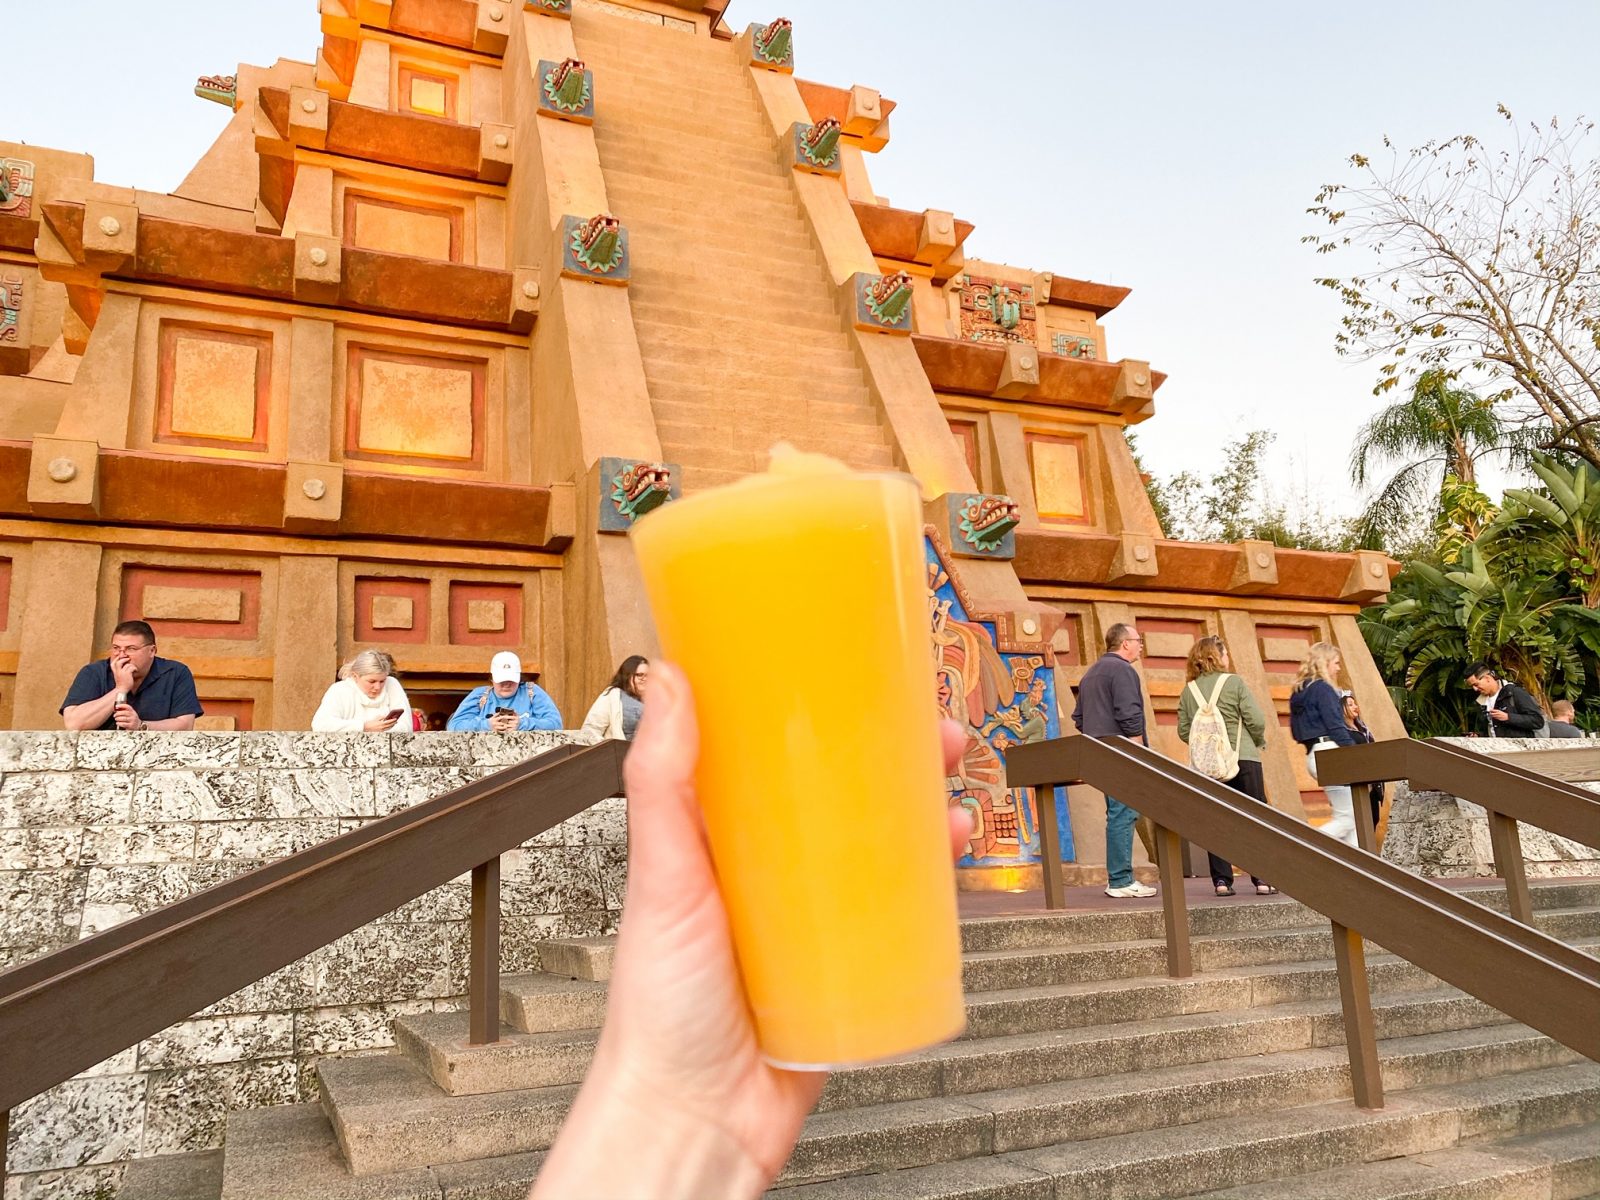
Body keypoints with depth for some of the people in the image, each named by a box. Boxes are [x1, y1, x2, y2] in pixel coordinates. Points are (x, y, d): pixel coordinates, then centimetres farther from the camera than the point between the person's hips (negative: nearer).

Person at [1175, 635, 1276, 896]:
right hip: (1242, 758, -3)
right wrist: (1258, 743, 10)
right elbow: (1256, 720, -8)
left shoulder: (1188, 691, 5)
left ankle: (1222, 880, 4)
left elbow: (1183, 731, 2)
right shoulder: (1234, 682, -4)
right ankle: (1263, 878, 4)